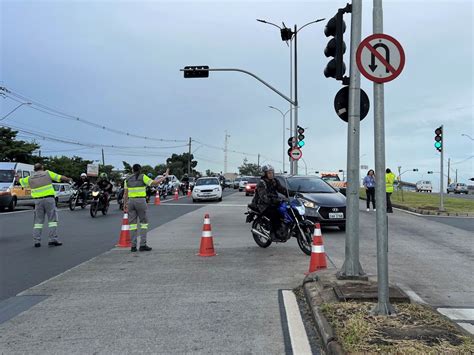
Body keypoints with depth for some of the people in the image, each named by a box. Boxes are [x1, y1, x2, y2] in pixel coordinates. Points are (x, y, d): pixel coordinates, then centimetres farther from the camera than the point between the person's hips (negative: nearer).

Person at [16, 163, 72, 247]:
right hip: (49, 199, -3)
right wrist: (68, 179, 26)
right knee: (52, 220, 1)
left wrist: (17, 178, 51)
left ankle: (37, 241, 6)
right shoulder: (47, 173, 4)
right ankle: (53, 239, -6)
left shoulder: (30, 178, 11)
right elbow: (60, 177, 7)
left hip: (38, 200, 3)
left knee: (38, 221, 10)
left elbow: (21, 181, 28)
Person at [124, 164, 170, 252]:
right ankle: (143, 245, 0)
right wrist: (165, 176, 2)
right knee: (143, 223, 5)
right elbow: (154, 183, -7)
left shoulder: (128, 179, 10)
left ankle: (133, 246, 5)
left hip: (130, 201, 4)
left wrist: (125, 204, 14)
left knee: (132, 223, 6)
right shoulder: (143, 177, -2)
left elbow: (125, 194, 8)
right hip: (141, 201, -3)